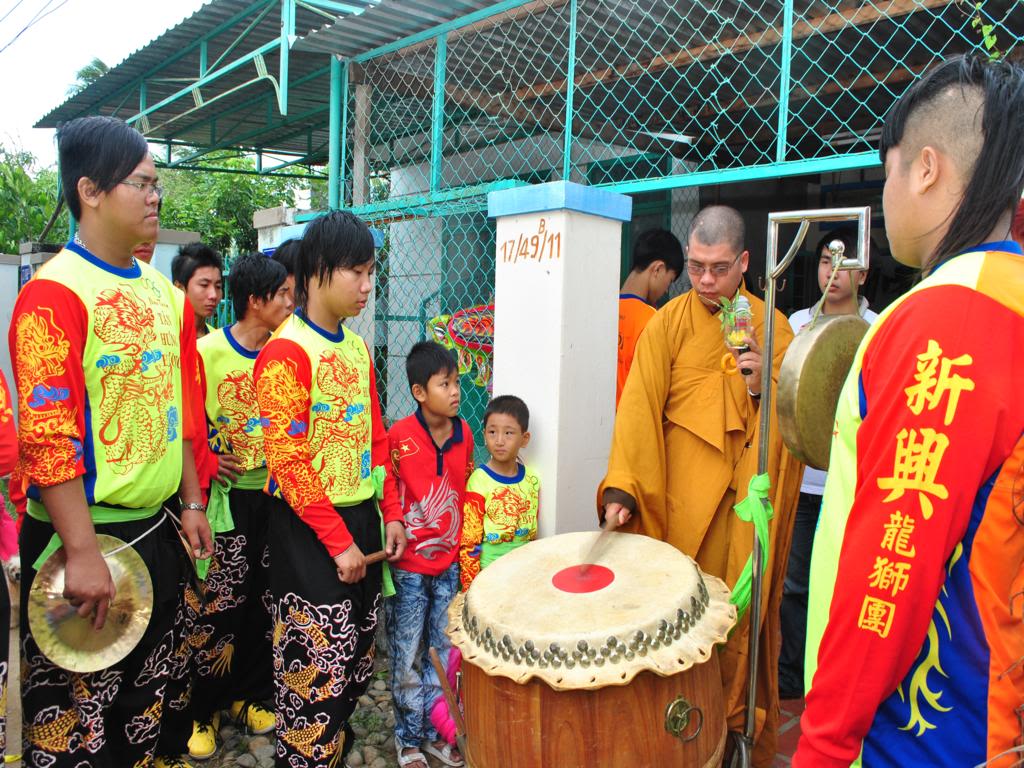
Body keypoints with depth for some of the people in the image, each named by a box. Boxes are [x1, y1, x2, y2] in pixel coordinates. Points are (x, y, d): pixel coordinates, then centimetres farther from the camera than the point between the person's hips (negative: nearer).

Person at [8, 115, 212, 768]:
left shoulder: (165, 294, 9)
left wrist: (192, 502, 14)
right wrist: (83, 553, -20)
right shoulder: (54, 293, -15)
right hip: (83, 535, -7)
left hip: (157, 530, 7)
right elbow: (46, 436, -19)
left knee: (156, 697, 20)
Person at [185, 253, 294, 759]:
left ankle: (249, 694, 31)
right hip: (227, 495, -4)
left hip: (275, 494, 4)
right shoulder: (207, 351, -11)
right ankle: (203, 709, 20)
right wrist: (206, 461, -13)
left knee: (264, 602, 13)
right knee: (219, 605, 2)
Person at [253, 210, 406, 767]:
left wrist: (390, 514, 7)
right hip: (308, 532, -8)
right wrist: (338, 542, -17)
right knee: (317, 669, 2)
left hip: (360, 519, 8)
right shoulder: (285, 351, -14)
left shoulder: (358, 349, 10)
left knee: (355, 663, 17)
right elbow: (288, 461, -18)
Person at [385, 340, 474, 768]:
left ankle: (433, 731, 33)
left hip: (449, 563, 4)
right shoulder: (399, 436, -16)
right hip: (409, 567, -4)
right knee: (407, 656, 9)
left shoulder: (464, 433, -1)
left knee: (441, 651, 16)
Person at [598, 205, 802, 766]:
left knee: (747, 612, 6)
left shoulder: (771, 326, 6)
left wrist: (763, 385, -12)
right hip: (686, 502, -1)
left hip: (751, 498, 2)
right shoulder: (668, 325, 0)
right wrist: (621, 487, -19)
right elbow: (638, 409, -9)